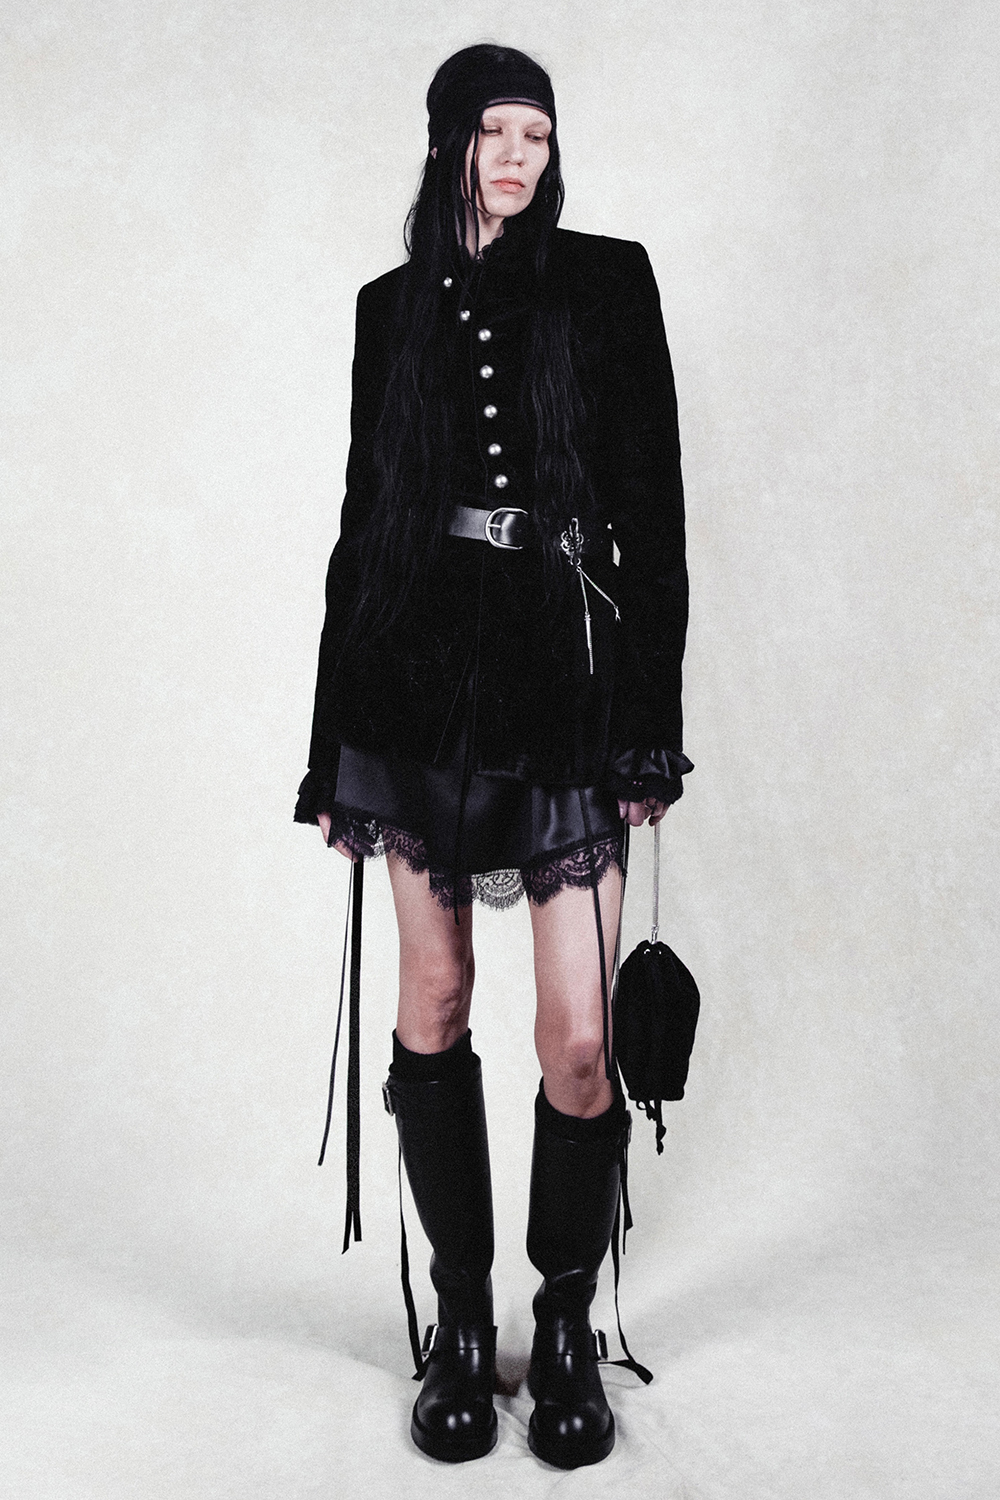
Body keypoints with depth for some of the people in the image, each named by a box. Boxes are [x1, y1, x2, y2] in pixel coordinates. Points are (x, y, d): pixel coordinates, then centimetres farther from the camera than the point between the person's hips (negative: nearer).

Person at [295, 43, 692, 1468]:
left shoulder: (608, 281, 7)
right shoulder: (394, 307, 12)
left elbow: (653, 505, 2)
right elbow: (365, 514, 13)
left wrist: (651, 723, -6)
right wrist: (334, 748, 10)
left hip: (570, 678, -2)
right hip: (424, 674, 2)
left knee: (580, 1040, -6)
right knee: (434, 1004, 6)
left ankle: (568, 1328, 18)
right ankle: (463, 1323, 24)